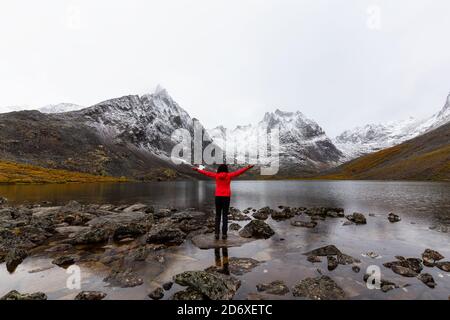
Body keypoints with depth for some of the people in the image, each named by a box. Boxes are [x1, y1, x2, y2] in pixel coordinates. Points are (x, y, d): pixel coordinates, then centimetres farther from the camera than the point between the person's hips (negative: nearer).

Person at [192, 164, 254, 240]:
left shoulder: (216, 175, 1)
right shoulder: (229, 175, -2)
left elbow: (206, 173, 9)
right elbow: (239, 172, -1)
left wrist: (197, 169, 21)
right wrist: (248, 167, 4)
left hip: (218, 197, 1)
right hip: (226, 197, -1)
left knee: (218, 215, 9)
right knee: (225, 216, 3)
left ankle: (217, 233, 4)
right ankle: (224, 234, 2)